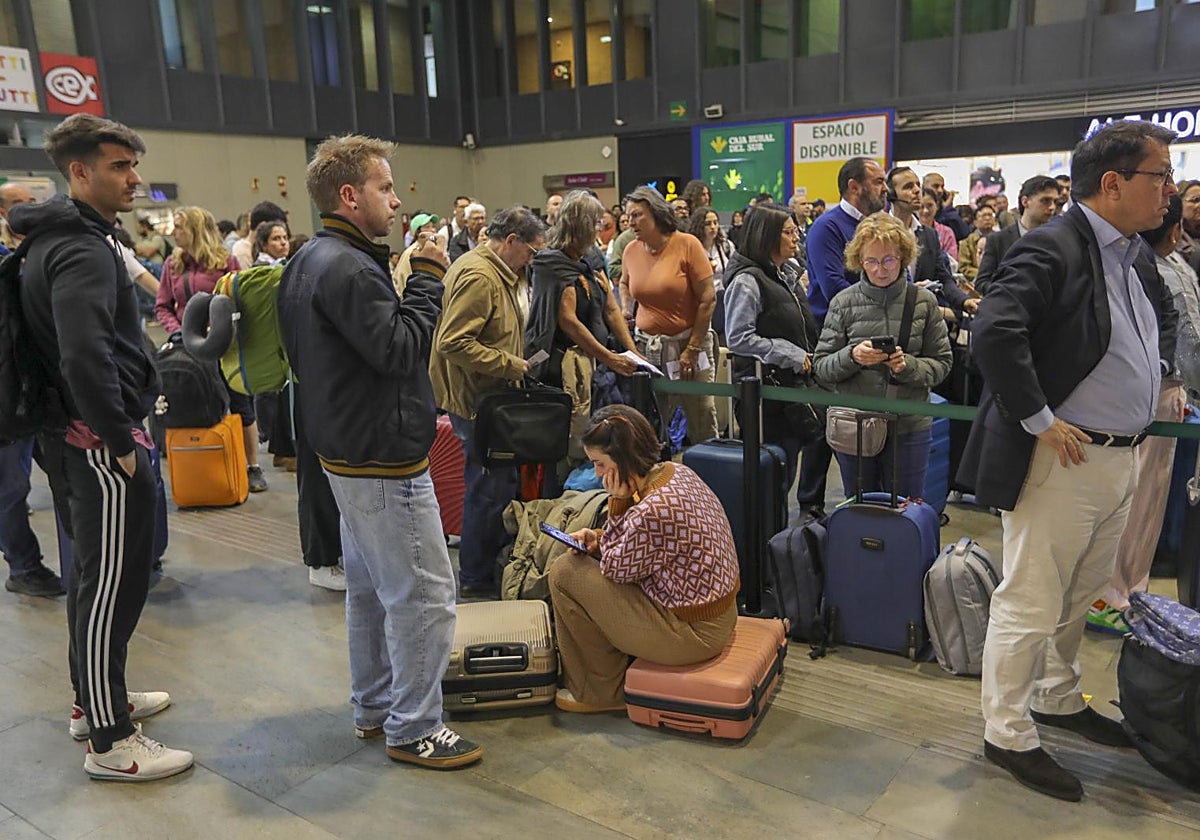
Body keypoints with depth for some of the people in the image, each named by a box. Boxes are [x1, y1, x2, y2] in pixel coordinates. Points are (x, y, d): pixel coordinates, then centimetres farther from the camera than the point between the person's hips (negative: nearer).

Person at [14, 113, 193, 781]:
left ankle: (94, 699, 37)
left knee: (96, 575, 20)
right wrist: (121, 439, -20)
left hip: (76, 439, 11)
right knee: (114, 585, -2)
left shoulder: (58, 239, 15)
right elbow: (85, 357, -30)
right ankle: (111, 742, 10)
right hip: (103, 445, -11)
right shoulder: (82, 250, -18)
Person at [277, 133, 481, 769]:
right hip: (382, 458, -11)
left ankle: (373, 705, 35)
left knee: (371, 585, 21)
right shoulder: (346, 269, -22)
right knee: (423, 593, -1)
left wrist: (413, 414, 12)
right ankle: (413, 729, 11)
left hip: (349, 449, 11)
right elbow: (401, 349, -25)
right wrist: (428, 278, -16)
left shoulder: (312, 260, 12)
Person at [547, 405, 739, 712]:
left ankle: (601, 692, 10)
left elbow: (616, 569, -13)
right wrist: (599, 539, 2)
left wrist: (618, 502, -16)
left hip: (691, 634, -10)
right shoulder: (675, 471, -2)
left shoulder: (652, 511, -31)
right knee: (585, 560, 18)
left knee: (564, 572, -7)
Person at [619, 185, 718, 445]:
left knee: (702, 420, 1)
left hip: (688, 341, -4)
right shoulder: (631, 251, 4)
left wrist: (692, 349, -13)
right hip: (647, 346, 4)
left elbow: (708, 298, -11)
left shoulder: (687, 244, -9)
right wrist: (626, 309, 5)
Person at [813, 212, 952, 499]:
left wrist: (908, 366, -18)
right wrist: (852, 356, -20)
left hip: (909, 426, 0)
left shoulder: (924, 301, 0)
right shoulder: (844, 302, -2)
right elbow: (821, 366, -1)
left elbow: (942, 363, 2)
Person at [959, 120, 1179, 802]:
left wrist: (1158, 375, 17)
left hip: (1123, 458, 9)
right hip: (1063, 459, -9)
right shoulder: (1051, 249, -17)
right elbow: (994, 334, -31)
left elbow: (1164, 315, 32)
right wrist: (1041, 421, -25)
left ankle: (1059, 699, 42)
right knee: (1031, 604, 2)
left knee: (1079, 598, 23)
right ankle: (1009, 734, 18)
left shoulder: (1138, 253, 11)